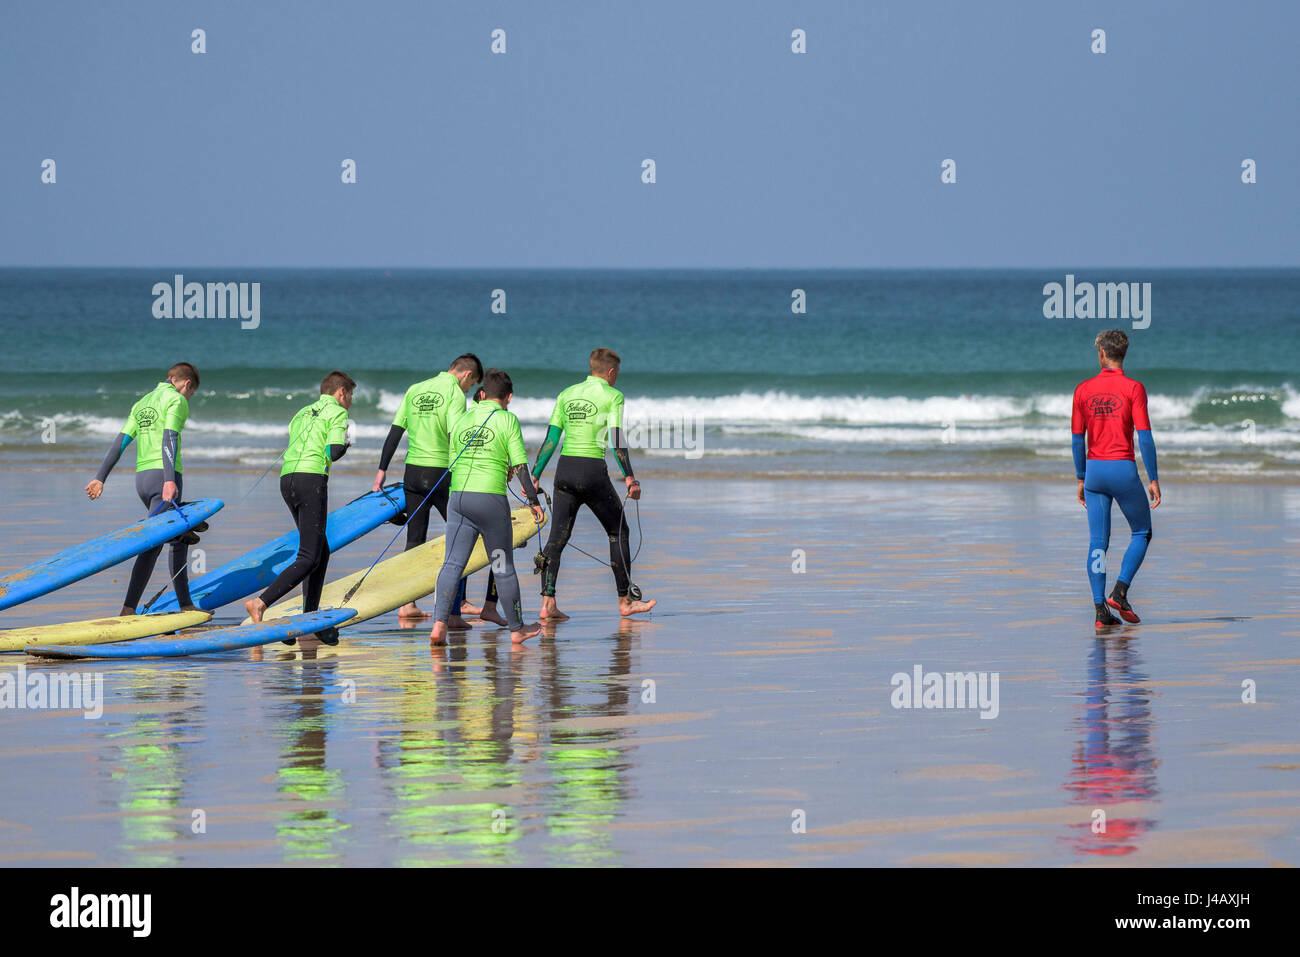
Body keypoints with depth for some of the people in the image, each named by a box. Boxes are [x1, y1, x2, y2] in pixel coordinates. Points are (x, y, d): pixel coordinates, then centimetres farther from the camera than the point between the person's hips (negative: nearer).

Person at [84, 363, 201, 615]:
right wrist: (170, 480, -28)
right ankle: (128, 608, -18)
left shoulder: (142, 404, 21)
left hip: (142, 478, 9)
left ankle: (185, 605, 20)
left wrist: (100, 477, 10)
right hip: (163, 475, -9)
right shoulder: (177, 400, -3)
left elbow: (120, 441, 15)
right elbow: (169, 439, -17)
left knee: (179, 540, 18)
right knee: (151, 544, -11)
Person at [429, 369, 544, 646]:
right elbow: (520, 464, -5)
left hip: (458, 497, 4)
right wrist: (533, 501, 4)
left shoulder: (462, 420, 14)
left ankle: (439, 623, -19)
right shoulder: (507, 420, -1)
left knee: (452, 563, -2)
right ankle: (516, 628, 21)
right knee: (503, 566, 9)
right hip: (491, 498, -4)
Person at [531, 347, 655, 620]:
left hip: (565, 469, 4)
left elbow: (551, 439, 9)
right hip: (593, 471, -4)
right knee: (618, 532, 11)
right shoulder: (612, 396, -2)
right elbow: (617, 439, -12)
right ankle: (625, 601, 14)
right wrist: (630, 478, -14)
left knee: (557, 537, 5)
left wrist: (534, 476, 12)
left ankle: (547, 603, -6)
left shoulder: (567, 394, 12)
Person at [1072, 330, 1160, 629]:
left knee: (1097, 543, 5)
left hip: (1094, 470, 3)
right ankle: (1120, 592, -2)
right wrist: (1153, 480, -6)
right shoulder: (1133, 388, -7)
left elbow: (1078, 439, 7)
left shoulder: (1083, 389, 4)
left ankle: (1101, 609, 0)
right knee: (1142, 533, 14)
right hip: (1124, 469, -3)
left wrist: (1081, 479, 16)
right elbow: (1144, 437, -11)